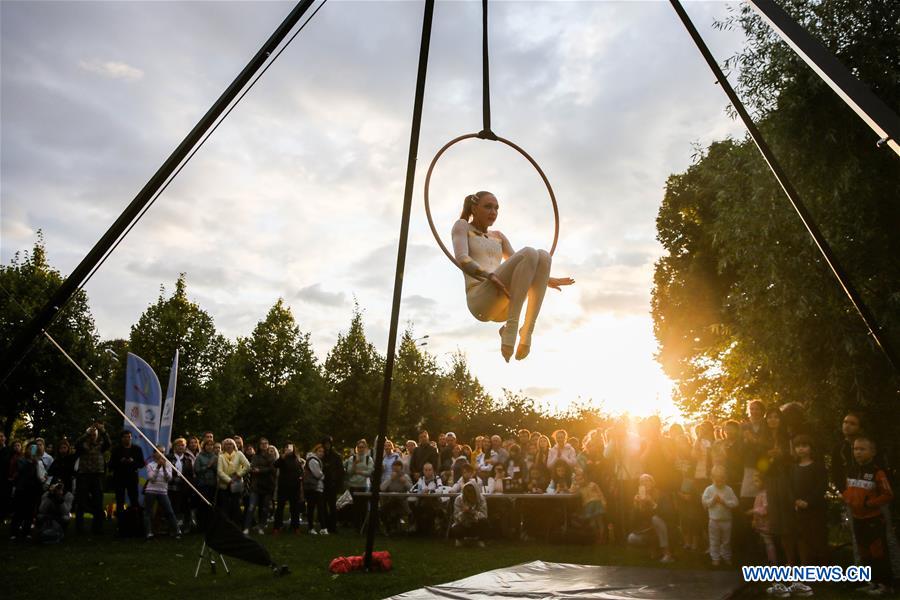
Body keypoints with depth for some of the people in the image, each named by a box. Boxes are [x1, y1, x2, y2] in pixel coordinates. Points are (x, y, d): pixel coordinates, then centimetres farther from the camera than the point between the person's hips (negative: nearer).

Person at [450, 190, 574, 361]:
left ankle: (527, 331, -22)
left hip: (505, 306, 6)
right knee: (529, 254, -25)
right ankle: (511, 327, -28)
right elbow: (462, 259, -7)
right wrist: (491, 277, -23)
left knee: (543, 255, -17)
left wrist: (546, 279, 11)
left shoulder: (497, 236, 33)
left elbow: (521, 270, 27)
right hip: (480, 301, -6)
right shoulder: (461, 226, 13)